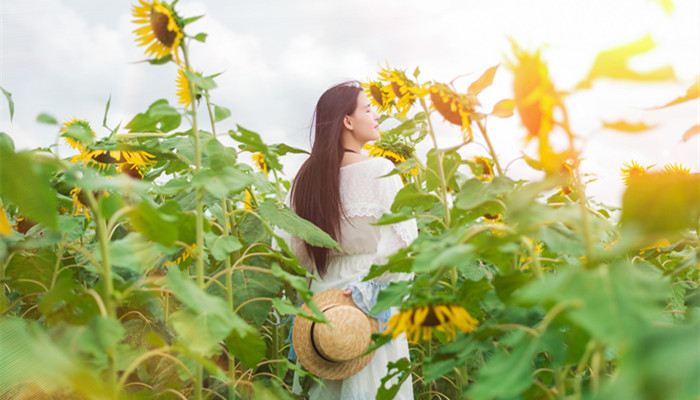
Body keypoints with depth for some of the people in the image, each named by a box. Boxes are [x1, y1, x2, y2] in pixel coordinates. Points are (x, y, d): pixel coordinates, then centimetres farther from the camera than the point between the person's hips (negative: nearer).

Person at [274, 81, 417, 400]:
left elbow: (289, 245, 5)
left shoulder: (307, 177, 2)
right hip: (373, 306, -5)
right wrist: (371, 286, -16)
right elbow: (402, 239, -19)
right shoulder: (379, 170, -12)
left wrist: (319, 273, 12)